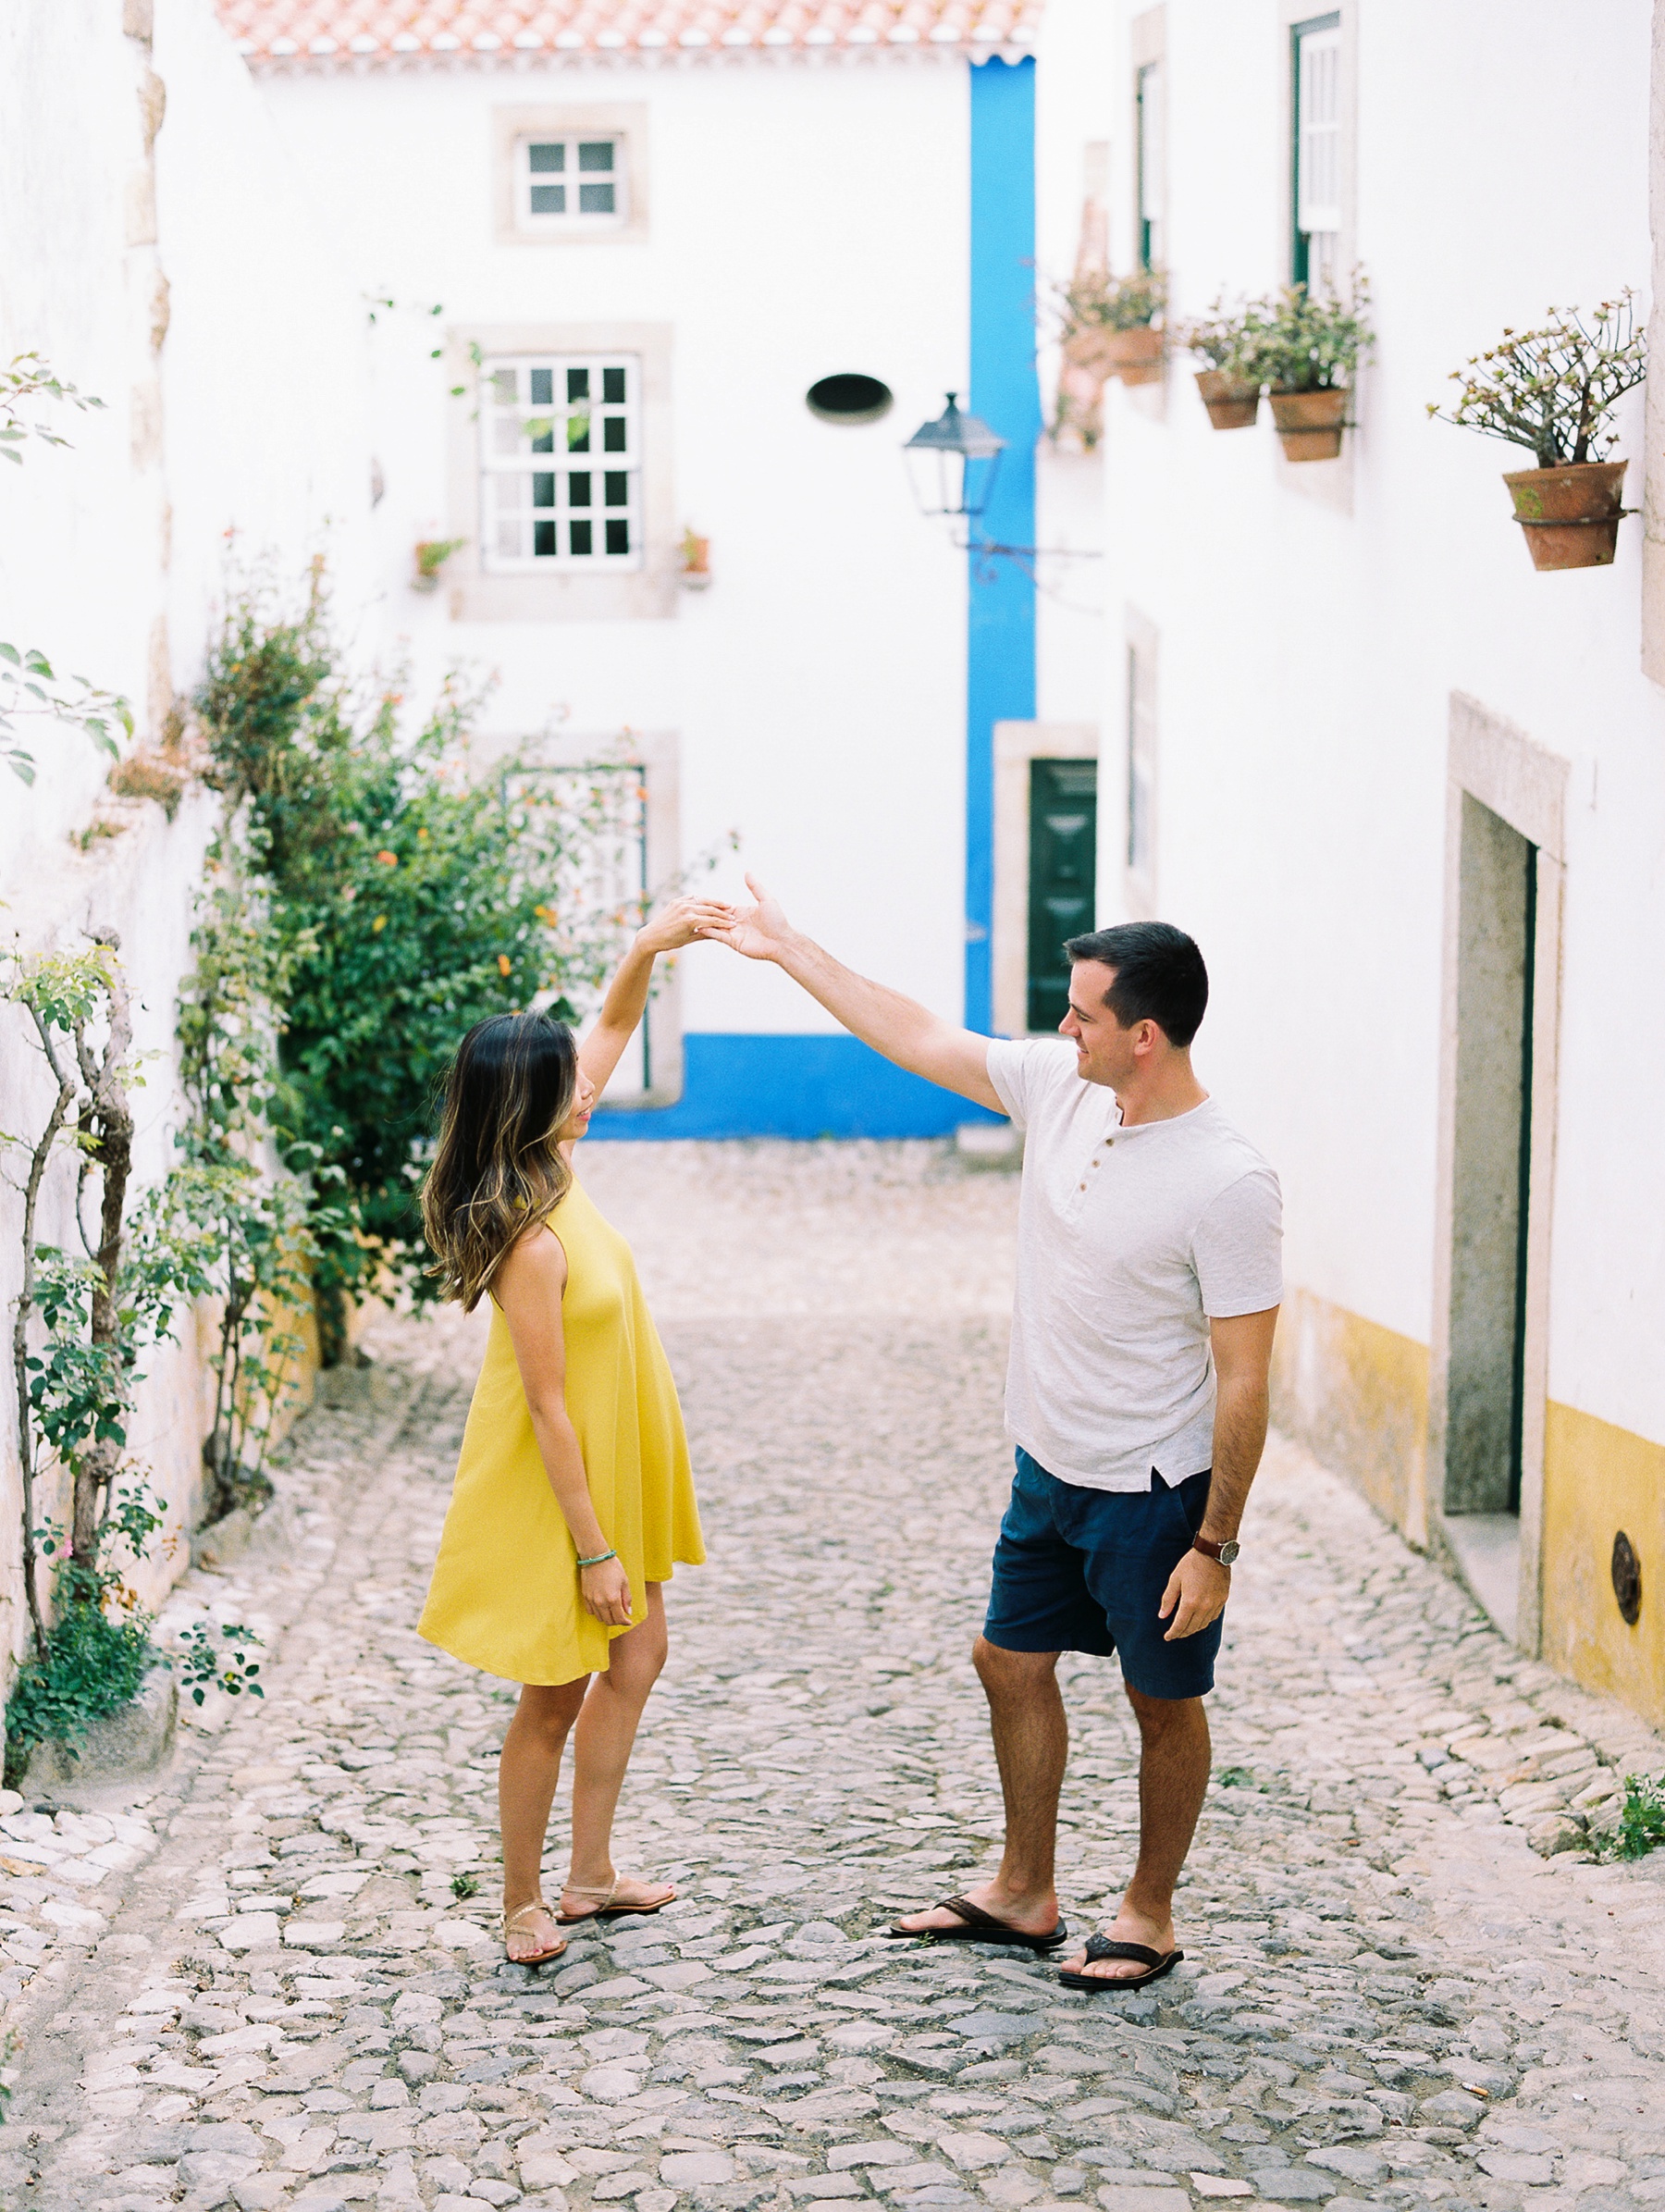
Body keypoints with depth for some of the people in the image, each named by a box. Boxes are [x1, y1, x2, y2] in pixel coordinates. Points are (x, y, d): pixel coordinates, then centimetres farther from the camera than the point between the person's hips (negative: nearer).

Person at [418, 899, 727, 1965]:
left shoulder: (553, 1168, -5)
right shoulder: (531, 1244, -29)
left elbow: (615, 1027, 7)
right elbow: (547, 1409, -25)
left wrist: (650, 947, -11)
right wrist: (592, 1548, -20)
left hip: (610, 1476, 9)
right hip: (554, 1498, -9)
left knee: (636, 1660, 19)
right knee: (555, 1699, 5)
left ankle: (590, 1875, 32)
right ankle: (524, 1904, 23)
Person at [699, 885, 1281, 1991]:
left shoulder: (1230, 1184, -24)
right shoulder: (1059, 1086, -4)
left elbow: (1244, 1379, -21)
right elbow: (920, 1039, 9)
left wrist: (1215, 1545, -19)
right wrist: (791, 950, 11)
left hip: (1156, 1495, -8)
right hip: (1050, 1471, 8)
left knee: (1164, 1701, 9)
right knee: (1013, 1661, 17)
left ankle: (1151, 1916, 27)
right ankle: (1024, 1894, 34)